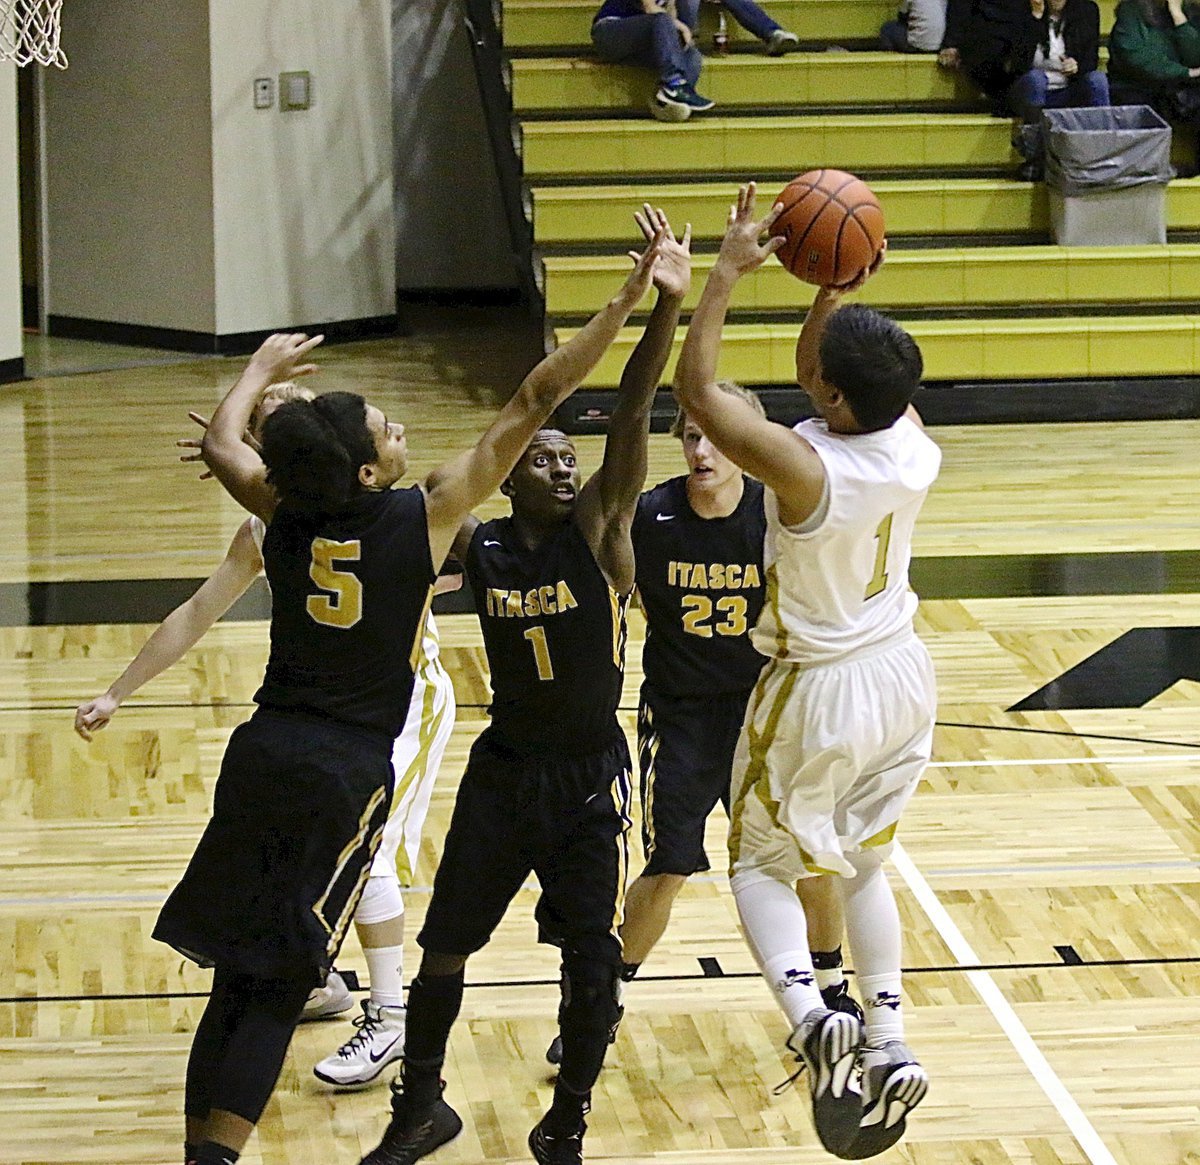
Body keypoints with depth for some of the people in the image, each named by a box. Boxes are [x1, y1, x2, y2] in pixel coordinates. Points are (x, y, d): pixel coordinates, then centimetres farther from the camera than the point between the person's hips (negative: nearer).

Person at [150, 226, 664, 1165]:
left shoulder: (288, 520, 0)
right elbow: (531, 405, -11)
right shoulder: (421, 521, -11)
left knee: (236, 975, 9)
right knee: (279, 987, -2)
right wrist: (628, 302, -11)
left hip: (263, 753, 4)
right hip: (347, 772, -4)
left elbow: (222, 444, 23)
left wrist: (262, 370, 42)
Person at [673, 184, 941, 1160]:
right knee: (860, 860, 24)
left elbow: (696, 387, -24)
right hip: (902, 677, 6)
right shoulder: (913, 445, -13)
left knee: (762, 863, 14)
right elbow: (862, 379, 8)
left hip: (822, 694, -6)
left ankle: (808, 1014, -12)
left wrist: (730, 269, -22)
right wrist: (836, 285, -3)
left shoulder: (804, 467, -31)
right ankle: (887, 1043, 14)